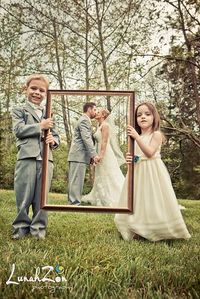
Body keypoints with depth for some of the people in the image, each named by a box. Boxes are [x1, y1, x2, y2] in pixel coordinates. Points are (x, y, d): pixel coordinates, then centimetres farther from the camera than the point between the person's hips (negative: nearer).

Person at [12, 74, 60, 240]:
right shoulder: (19, 111, 10)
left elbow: (56, 136, 16)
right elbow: (19, 130, -6)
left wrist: (53, 141, -8)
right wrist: (40, 126, -9)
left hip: (46, 160, 3)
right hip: (27, 158, -2)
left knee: (41, 196, 7)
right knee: (24, 195, 2)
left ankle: (38, 227, 19)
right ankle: (21, 226, 20)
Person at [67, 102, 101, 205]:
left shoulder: (84, 120, 25)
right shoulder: (84, 120, -7)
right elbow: (87, 139, -18)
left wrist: (91, 155, 21)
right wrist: (94, 154, -22)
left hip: (78, 155, 10)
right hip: (79, 155, -10)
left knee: (75, 181, 9)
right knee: (77, 181, -10)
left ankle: (72, 203, 12)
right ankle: (75, 204, -9)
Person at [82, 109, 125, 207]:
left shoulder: (105, 125, -9)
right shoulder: (100, 126, 17)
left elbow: (105, 141, -18)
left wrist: (101, 155, -23)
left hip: (105, 154, -10)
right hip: (101, 154, 10)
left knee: (109, 176, -5)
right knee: (102, 177, 13)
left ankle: (114, 200, 2)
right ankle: (103, 198, 21)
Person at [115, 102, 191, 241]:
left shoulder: (156, 134, -6)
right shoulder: (135, 137, 12)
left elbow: (150, 153, -20)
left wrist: (137, 137, -23)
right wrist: (130, 158, -5)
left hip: (153, 172, -6)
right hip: (138, 173, 6)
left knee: (153, 200, -2)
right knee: (139, 200, 8)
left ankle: (158, 231, 11)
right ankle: (139, 230, 19)